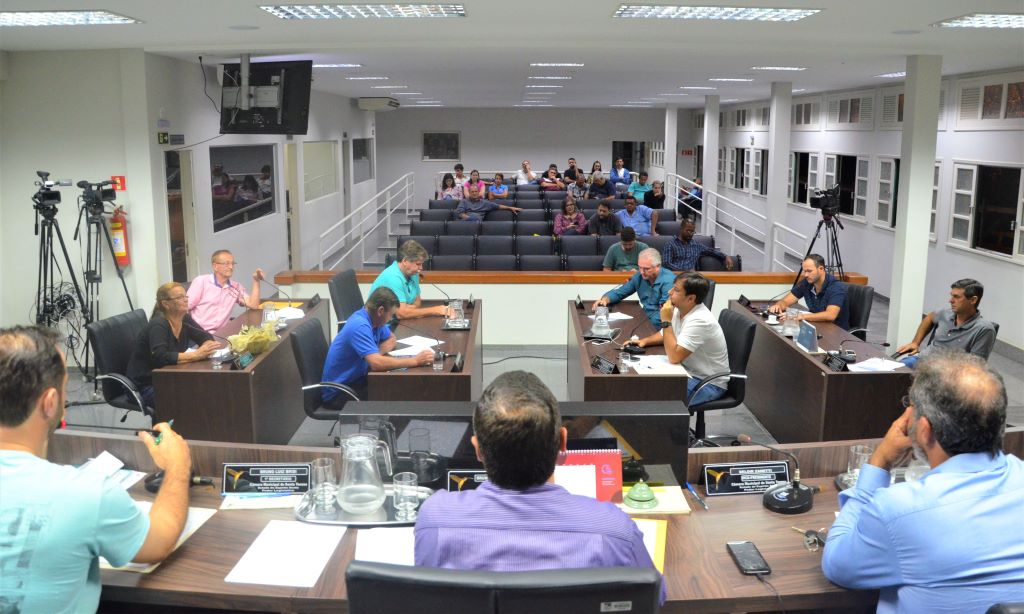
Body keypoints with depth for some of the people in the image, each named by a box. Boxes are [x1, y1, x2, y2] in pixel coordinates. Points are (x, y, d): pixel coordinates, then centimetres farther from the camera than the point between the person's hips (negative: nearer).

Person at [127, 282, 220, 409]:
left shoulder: (185, 319, 2)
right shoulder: (158, 325, -20)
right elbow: (159, 357, -33)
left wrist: (207, 347, -18)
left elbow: (206, 337, 6)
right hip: (146, 386, -7)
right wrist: (195, 355, -38)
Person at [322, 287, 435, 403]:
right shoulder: (360, 326, -26)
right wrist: (415, 361, -29)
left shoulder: (373, 319, 1)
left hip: (357, 379, 8)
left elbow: (391, 339, 18)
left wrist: (376, 355, -5)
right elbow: (377, 364, -37)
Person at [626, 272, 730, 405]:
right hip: (689, 372, 9)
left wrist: (666, 321, -26)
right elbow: (666, 334, 20)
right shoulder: (680, 310, -1)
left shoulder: (699, 320, -27)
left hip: (709, 383, -9)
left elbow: (674, 357, -32)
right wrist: (645, 341, 1)